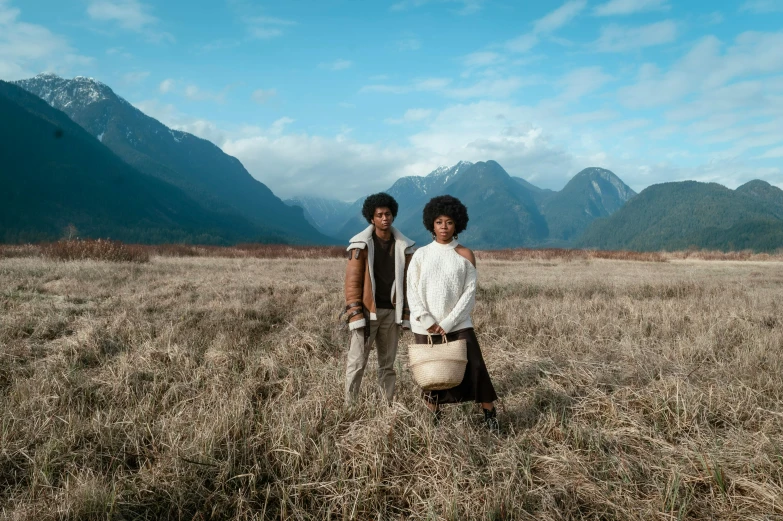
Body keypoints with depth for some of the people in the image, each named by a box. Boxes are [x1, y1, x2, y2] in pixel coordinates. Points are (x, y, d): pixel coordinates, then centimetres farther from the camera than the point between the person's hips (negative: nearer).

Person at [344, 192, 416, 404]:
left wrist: (406, 314, 6)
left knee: (388, 363, 12)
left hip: (391, 312, 4)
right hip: (367, 311, -4)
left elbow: (406, 282, 9)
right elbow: (352, 281, -8)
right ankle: (349, 406, 8)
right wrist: (355, 314, -14)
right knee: (357, 363, -1)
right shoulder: (361, 245, -5)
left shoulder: (403, 246, 6)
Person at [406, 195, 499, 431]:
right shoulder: (420, 254, 4)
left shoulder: (465, 255, 1)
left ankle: (490, 415, 10)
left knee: (475, 367, -6)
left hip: (458, 324, -1)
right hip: (426, 327, 1)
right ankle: (434, 420, 23)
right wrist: (427, 320, -13)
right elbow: (412, 291, 0)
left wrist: (448, 323, -12)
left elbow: (470, 292, -3)